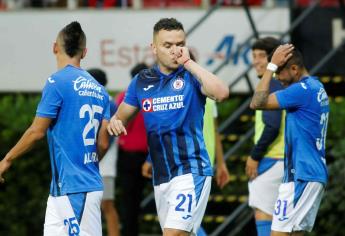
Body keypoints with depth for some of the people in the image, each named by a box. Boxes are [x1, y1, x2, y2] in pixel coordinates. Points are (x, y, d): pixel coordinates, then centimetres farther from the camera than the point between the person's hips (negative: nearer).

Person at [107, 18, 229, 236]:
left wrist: (188, 62, -18)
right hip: (160, 177, 6)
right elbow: (121, 117, 18)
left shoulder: (191, 76, -5)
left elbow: (221, 93, -25)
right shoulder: (142, 81, 10)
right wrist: (114, 122, -7)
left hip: (190, 171, -6)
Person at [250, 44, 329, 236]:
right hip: (316, 174, 10)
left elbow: (257, 103, -18)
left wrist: (272, 66, -14)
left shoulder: (302, 90, -16)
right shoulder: (317, 87, 15)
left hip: (301, 176, -10)